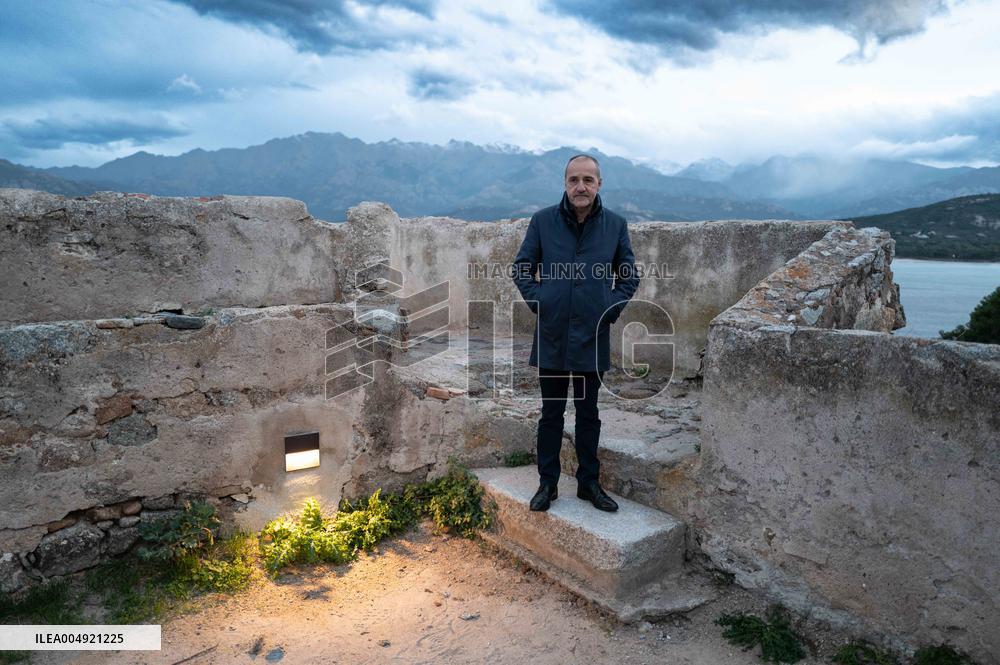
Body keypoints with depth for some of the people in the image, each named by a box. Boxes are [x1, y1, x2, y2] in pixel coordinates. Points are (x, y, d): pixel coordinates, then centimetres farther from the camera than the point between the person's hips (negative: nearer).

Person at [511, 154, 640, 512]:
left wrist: (614, 306, -2)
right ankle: (547, 483, 23)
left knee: (588, 415, 13)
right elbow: (521, 267, 6)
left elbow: (630, 274, 10)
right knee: (551, 414, 10)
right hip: (551, 335, 0)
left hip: (593, 336, 1)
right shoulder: (542, 221, -2)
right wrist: (536, 300, -6)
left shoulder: (616, 224, 1)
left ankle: (589, 483, 27)